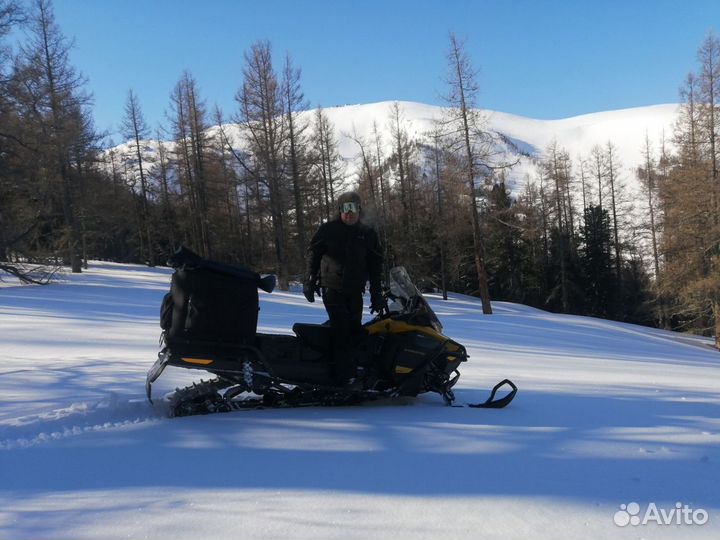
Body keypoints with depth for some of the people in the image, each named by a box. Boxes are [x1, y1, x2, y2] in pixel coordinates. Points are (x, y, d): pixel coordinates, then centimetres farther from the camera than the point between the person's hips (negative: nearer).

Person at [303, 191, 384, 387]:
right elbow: (313, 254, 5)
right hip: (332, 288, -4)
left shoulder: (368, 234, 9)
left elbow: (375, 265, 12)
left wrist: (376, 294, 8)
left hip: (355, 290, 4)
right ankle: (344, 375, -14)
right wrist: (309, 281, -4)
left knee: (355, 330, 2)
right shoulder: (328, 229, 2)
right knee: (342, 330, -13)